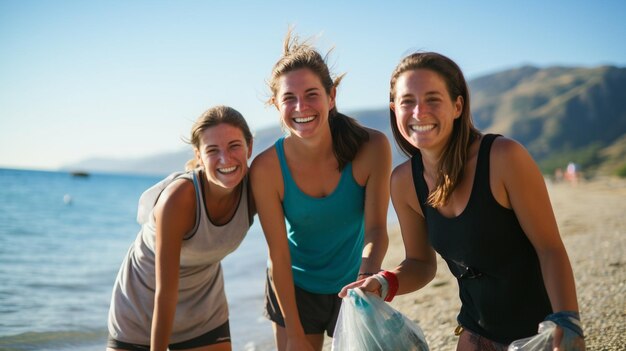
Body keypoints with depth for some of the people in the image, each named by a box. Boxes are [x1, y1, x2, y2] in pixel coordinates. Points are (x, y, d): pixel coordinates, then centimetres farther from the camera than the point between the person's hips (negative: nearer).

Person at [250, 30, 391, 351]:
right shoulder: (266, 168, -21)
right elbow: (278, 255, -17)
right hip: (294, 289, 0)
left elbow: (376, 228, -20)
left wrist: (368, 273, -41)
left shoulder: (372, 148, -21)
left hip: (354, 287, 1)